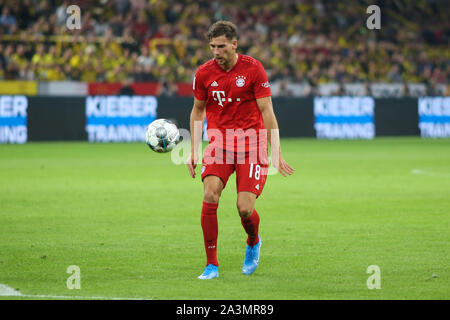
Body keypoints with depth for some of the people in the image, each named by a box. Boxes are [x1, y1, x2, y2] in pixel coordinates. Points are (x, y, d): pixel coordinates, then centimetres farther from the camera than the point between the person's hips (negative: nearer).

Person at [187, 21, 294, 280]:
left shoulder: (253, 69, -7)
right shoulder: (204, 73, 0)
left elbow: (267, 111, -5)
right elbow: (198, 111, 14)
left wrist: (276, 153, -9)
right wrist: (194, 152, 8)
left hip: (252, 144, -2)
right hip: (219, 143, 2)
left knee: (245, 209, -11)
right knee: (210, 196, -21)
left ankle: (253, 242, 26)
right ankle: (212, 265, -10)